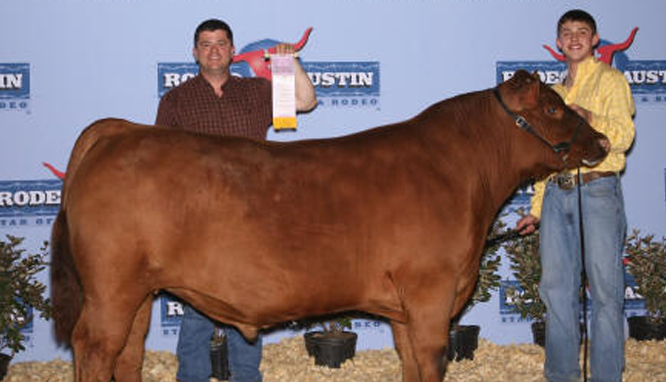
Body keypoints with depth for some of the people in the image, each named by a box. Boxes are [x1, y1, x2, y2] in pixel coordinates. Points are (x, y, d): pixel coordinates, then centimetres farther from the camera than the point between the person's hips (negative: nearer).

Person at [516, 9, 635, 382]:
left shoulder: (611, 80, 4)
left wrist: (589, 118, -28)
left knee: (605, 289, -5)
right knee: (556, 288, 6)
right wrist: (537, 210, 19)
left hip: (597, 190, -6)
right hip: (557, 194, 6)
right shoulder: (554, 93, 21)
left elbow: (624, 136, -10)